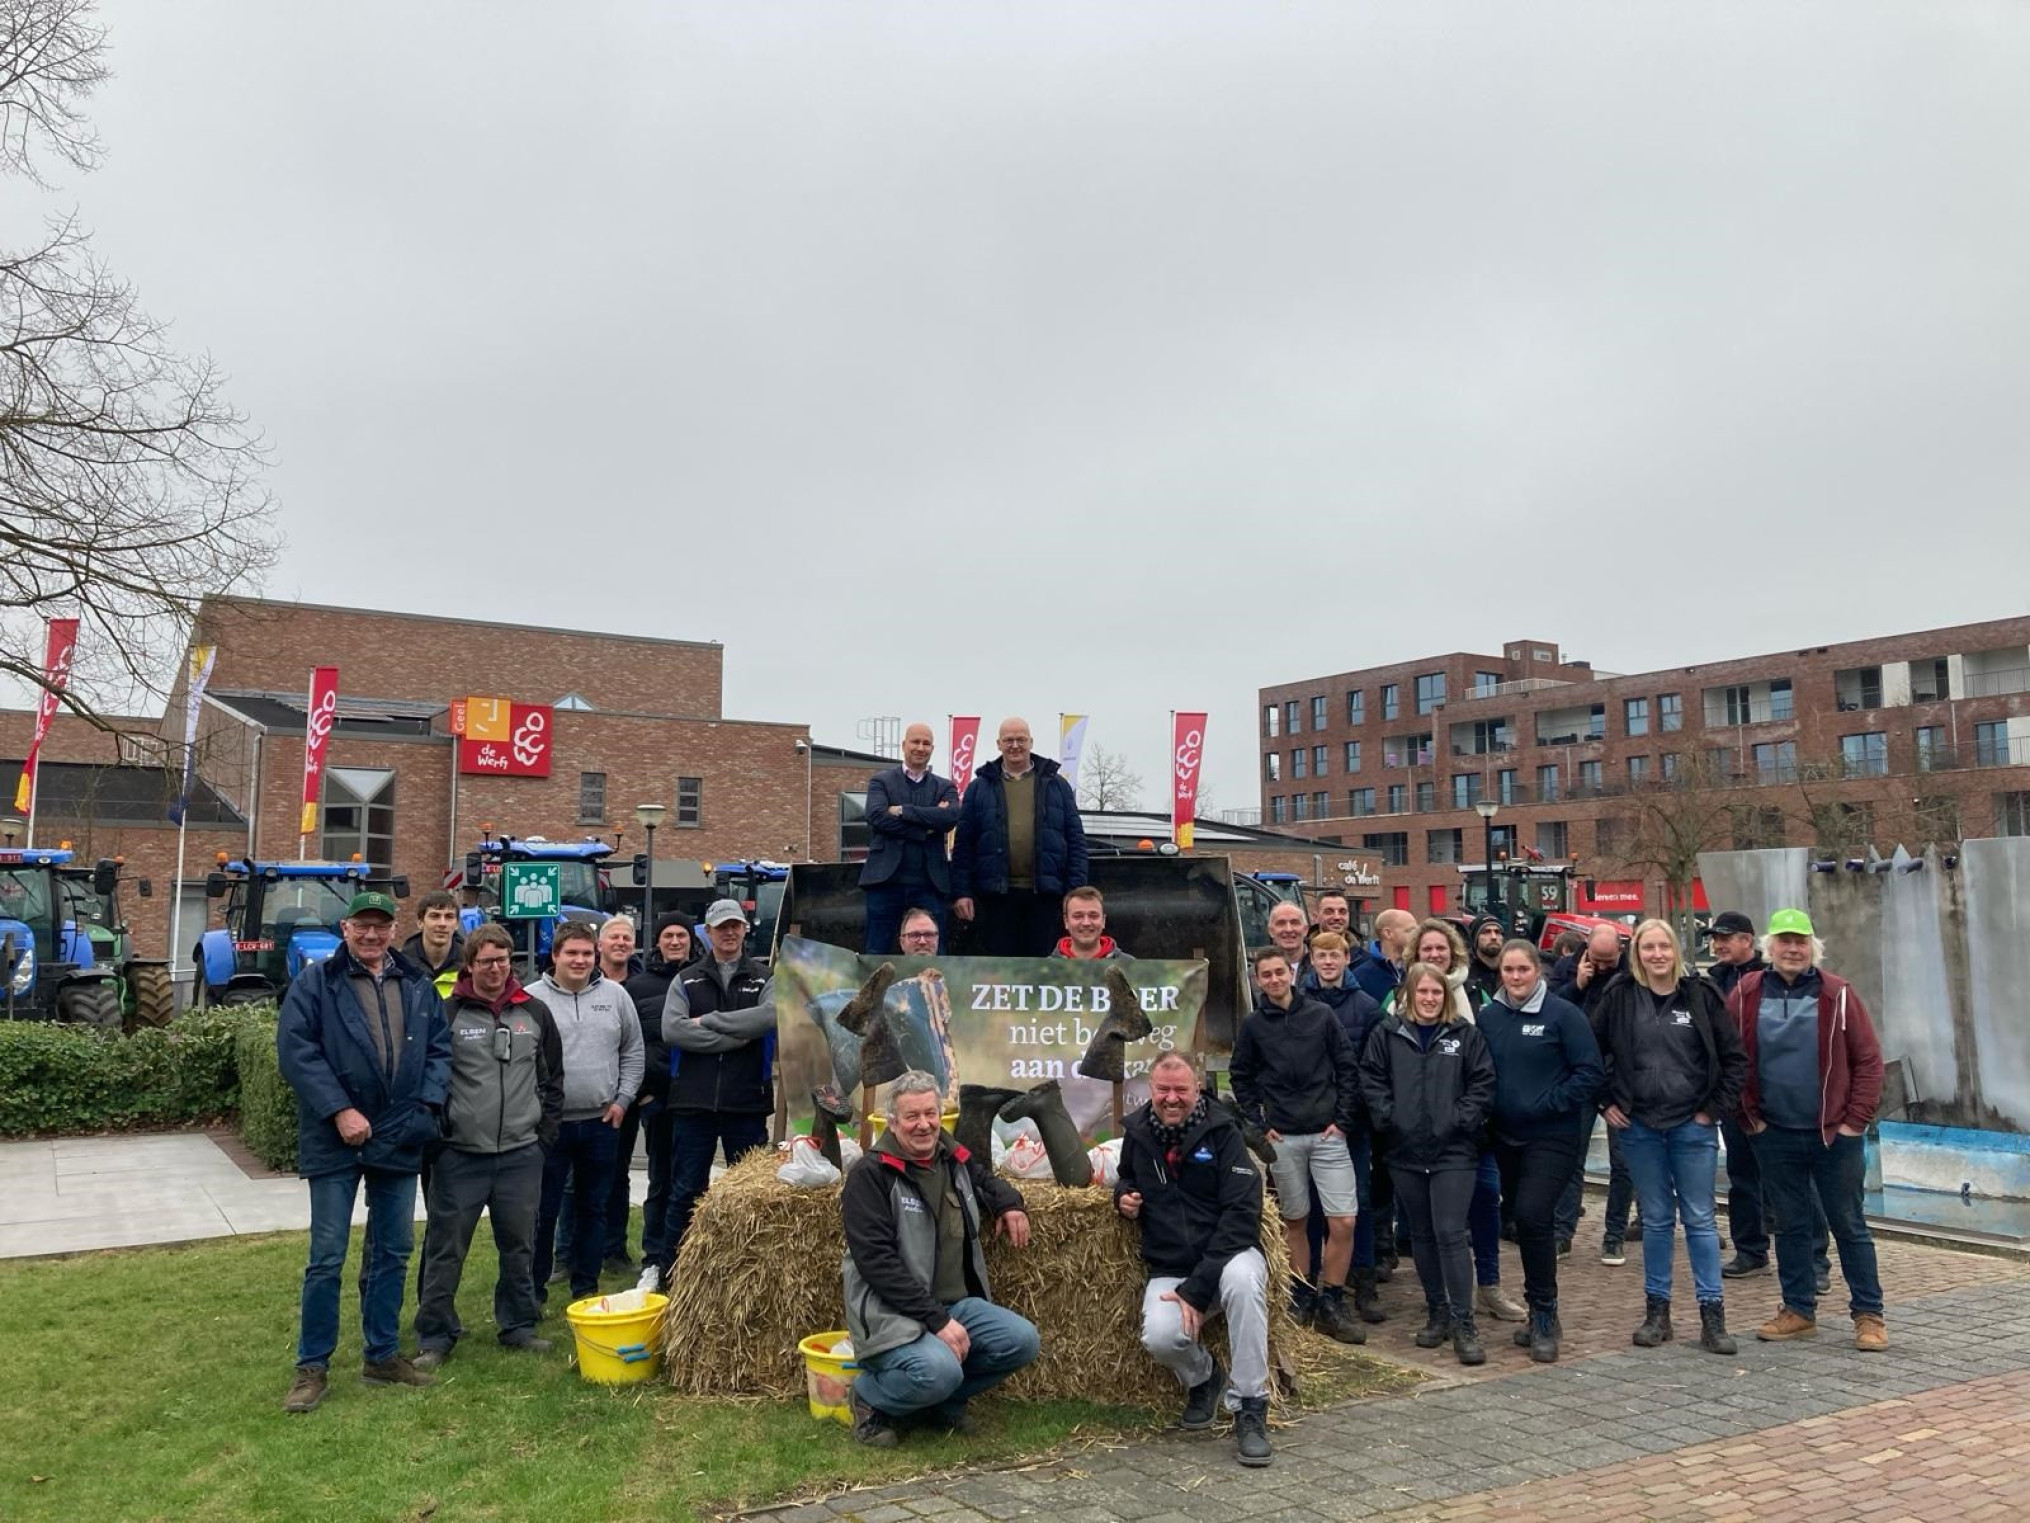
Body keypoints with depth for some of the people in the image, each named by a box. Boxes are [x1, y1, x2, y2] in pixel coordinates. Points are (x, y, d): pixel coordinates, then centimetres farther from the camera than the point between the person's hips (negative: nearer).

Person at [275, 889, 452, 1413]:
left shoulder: (418, 987, 9)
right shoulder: (315, 983, -4)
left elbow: (440, 1048, 10)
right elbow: (295, 1049, -11)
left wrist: (429, 1104, -5)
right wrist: (338, 1109, -17)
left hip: (401, 1141, 4)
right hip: (337, 1142, -4)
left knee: (394, 1252, 12)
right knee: (326, 1258, 2)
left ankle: (383, 1354, 25)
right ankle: (312, 1366, 14)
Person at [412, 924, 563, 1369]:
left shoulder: (535, 1012, 6)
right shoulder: (447, 1013, -5)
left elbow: (553, 1078, 14)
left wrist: (546, 1132, 9)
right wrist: (436, 1132, -5)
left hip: (521, 1154, 3)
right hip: (459, 1155, -3)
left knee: (520, 1246, 12)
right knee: (446, 1249, 4)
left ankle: (518, 1327, 26)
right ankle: (435, 1337, 16)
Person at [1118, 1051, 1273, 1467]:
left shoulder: (1221, 1132, -9)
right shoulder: (1137, 1132, 5)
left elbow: (1241, 1213, -16)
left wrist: (1198, 1288, -22)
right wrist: (1123, 1194, 0)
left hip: (1227, 1256, -2)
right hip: (1168, 1269, 3)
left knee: (1243, 1279, -39)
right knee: (1160, 1337, -30)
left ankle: (1250, 1408, -21)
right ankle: (1202, 1379, 9)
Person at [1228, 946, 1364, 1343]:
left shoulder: (1321, 1015, 1)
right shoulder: (1253, 1026, 3)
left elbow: (1347, 1069, 3)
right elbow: (1240, 1078, 10)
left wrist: (1343, 1119, -3)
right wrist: (1258, 1124, 2)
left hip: (1327, 1134, 0)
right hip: (1282, 1138, 1)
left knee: (1343, 1222, -6)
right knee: (1294, 1221, 9)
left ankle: (1331, 1303, 6)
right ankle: (1300, 1298, 22)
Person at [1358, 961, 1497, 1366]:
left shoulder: (1466, 1034, 1)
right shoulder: (1387, 1033, 4)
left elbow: (1483, 1083, 0)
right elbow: (1371, 1079, 5)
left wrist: (1462, 1119, -9)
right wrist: (1388, 1116, -5)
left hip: (1454, 1151, -3)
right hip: (1406, 1152, 3)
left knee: (1450, 1234, -8)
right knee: (1422, 1235, 13)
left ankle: (1463, 1323, 0)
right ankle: (1437, 1313, 25)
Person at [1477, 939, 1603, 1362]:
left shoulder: (1563, 1014, -8)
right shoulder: (1488, 1016, 6)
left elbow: (1589, 1071, -9)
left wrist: (1548, 1103, -15)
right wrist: (1486, 1108, 0)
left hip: (1552, 1136, -5)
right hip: (1506, 1137, 5)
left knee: (1533, 1216, -17)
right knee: (1524, 1220, 12)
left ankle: (1544, 1315, -2)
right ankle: (1540, 1315, 27)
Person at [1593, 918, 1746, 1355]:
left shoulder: (1701, 993, -4)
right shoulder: (1619, 995, -1)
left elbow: (1734, 1056, 1)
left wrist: (1715, 1108, -2)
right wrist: (1607, 1103, 3)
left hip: (1693, 1126, -1)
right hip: (1639, 1126, 1)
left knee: (1700, 1219, 4)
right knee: (1656, 1219, 10)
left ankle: (1712, 1315, 11)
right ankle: (1657, 1311, 19)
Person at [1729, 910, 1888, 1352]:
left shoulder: (1837, 995, -5)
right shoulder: (1746, 995, -1)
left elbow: (1868, 1059, -3)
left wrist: (1856, 1119, -7)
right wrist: (1748, 1115, 1)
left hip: (1835, 1133, -2)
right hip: (1774, 1134, 2)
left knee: (1849, 1225, 6)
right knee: (1790, 1225, 12)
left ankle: (1868, 1314, 17)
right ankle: (1798, 1310, 23)